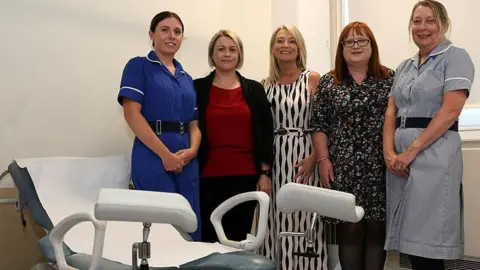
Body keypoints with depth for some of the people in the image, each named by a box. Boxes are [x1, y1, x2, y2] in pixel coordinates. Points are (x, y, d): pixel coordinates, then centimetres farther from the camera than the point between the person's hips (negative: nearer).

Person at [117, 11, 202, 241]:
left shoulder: (186, 78, 18)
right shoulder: (139, 66, 1)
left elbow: (194, 123, 15)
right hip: (153, 158, -6)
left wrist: (192, 150, -7)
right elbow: (132, 114, -11)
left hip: (186, 161, 6)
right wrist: (165, 154, -15)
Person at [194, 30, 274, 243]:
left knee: (239, 239, 7)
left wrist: (265, 173, 2)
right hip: (208, 176, -1)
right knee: (209, 239, 2)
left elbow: (266, 134, 7)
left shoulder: (254, 89, 8)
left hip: (245, 176, 1)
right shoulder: (197, 88, 4)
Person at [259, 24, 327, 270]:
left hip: (303, 157, -3)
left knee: (302, 219, -2)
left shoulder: (313, 79, 1)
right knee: (277, 221, 4)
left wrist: (314, 157, -14)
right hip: (274, 158, 3)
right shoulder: (266, 84, 11)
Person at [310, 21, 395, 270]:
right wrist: (323, 159, -3)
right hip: (343, 168, 0)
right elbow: (318, 125, 5)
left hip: (381, 167, 1)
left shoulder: (390, 79, 6)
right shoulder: (328, 82, 6)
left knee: (377, 228, 5)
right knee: (348, 228, 2)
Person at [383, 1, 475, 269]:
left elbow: (450, 111, -13)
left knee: (427, 240, -4)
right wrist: (389, 152, -6)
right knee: (411, 238, 10)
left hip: (433, 154, -6)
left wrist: (412, 150, -16)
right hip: (399, 156, 6)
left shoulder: (455, 57, -2)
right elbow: (392, 112, 10)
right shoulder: (405, 66, 18)